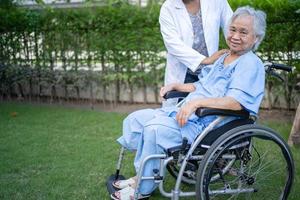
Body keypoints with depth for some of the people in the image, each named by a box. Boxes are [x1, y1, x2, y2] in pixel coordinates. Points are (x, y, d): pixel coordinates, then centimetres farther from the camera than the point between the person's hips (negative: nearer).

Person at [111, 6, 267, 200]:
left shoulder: (251, 64, -10)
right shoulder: (223, 58, 20)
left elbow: (236, 102, -24)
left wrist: (196, 102, -29)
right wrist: (175, 86, 15)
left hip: (206, 124, -10)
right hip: (187, 112, 10)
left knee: (154, 129, -28)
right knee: (135, 119, 2)